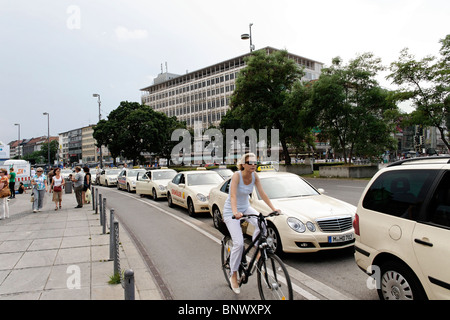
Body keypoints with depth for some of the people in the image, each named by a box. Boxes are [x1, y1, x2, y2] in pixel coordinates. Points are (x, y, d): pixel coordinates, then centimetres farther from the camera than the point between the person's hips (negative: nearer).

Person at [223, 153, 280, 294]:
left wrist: (273, 208, -17)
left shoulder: (254, 176, -7)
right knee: (238, 243, -13)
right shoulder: (237, 175, -24)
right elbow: (233, 195, -34)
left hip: (245, 207, 5)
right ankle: (233, 276, 6)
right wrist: (235, 212, -49)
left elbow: (262, 193, -7)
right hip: (231, 211, -5)